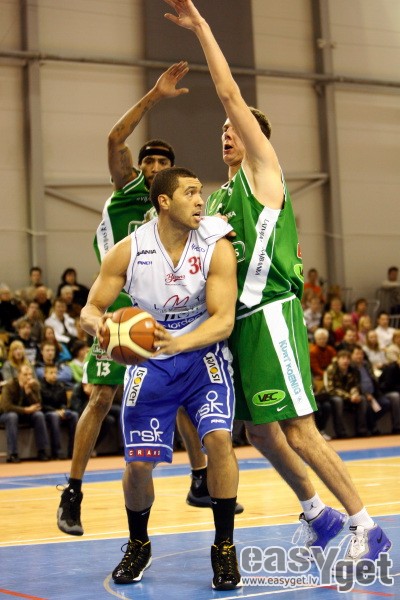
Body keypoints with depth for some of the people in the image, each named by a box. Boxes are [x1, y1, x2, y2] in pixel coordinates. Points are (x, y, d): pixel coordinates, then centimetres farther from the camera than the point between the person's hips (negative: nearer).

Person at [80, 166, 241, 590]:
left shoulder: (216, 247, -15)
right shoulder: (127, 251, -12)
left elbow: (224, 320, -20)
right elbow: (91, 308, -6)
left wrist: (177, 343, -39)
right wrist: (97, 324, -32)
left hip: (203, 355, -1)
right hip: (148, 362, 1)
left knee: (218, 438, -23)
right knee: (138, 463, -3)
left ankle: (224, 547, -5)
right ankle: (138, 546, 27)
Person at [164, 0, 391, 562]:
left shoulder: (262, 172, 0)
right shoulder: (221, 193, 21)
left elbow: (231, 94, -9)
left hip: (270, 315, -9)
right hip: (238, 318, 9)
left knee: (298, 431, -11)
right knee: (261, 433, 11)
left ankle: (366, 526, -4)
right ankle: (318, 515, 25)